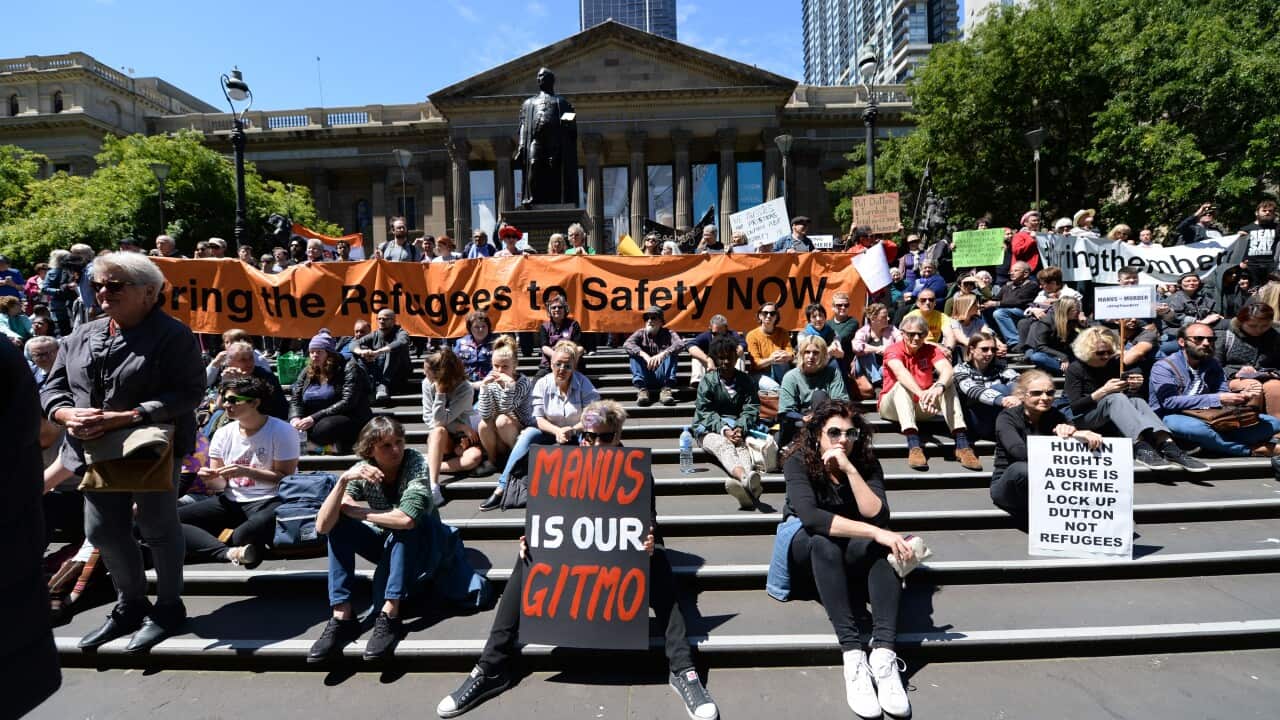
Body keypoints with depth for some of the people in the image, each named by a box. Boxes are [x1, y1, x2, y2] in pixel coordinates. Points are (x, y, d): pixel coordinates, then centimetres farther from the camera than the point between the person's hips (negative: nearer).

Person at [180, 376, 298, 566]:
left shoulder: (282, 431, -8)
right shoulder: (224, 433, 9)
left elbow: (286, 478, -11)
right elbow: (221, 484, 10)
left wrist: (246, 471, -21)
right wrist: (213, 479, -13)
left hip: (268, 501, -6)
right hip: (231, 501, 7)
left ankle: (208, 548, -13)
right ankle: (230, 552, -31)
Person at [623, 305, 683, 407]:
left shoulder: (668, 334, 4)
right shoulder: (641, 333, 6)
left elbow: (680, 344, -20)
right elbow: (627, 344, -15)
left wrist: (662, 354, -38)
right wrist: (644, 355, -33)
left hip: (663, 376, -1)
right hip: (645, 377, 1)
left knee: (671, 354, -20)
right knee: (635, 354, -19)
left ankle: (666, 389, -33)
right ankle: (642, 389, -34)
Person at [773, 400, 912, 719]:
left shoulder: (866, 463, -10)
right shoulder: (798, 461, -19)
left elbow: (878, 517, -22)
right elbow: (810, 517, -35)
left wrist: (850, 469, -31)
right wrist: (875, 532, -42)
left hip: (850, 553, 3)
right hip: (806, 550, -2)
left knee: (882, 543, -31)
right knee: (824, 542, -38)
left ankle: (884, 652, -41)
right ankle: (853, 654, -44)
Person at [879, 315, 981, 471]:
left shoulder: (931, 350, -2)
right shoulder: (893, 350, -11)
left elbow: (948, 370, -23)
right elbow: (901, 372, -34)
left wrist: (938, 387, -47)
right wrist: (921, 394, -52)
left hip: (921, 407, 3)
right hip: (893, 407, -3)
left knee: (947, 383, -19)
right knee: (902, 385, -33)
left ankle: (962, 443, -33)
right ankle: (913, 445, -50)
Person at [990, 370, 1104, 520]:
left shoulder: (1054, 415, 0)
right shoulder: (1007, 417, -15)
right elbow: (1020, 452, -34)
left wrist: (1073, 432, -39)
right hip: (1007, 487, -4)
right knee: (1022, 468, -37)